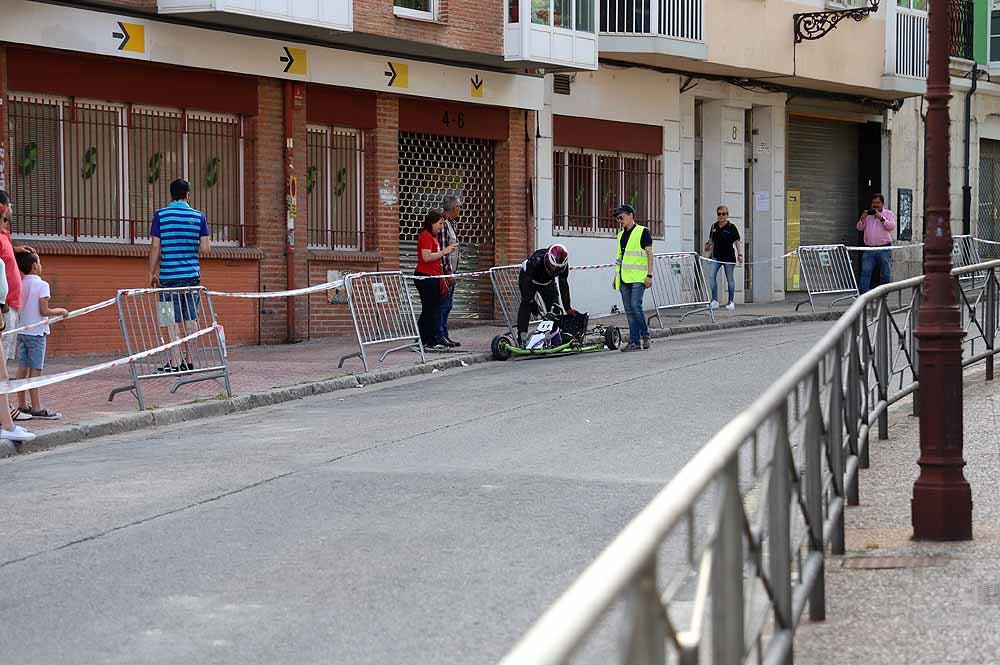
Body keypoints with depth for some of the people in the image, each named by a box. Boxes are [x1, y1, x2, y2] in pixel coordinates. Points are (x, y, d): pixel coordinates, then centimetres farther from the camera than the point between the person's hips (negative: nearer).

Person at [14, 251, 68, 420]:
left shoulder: (20, 285, 7)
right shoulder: (42, 285, -11)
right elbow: (44, 311, -14)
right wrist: (60, 311, 0)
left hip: (21, 331, 6)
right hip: (36, 332, -6)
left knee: (22, 368, 7)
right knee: (35, 369, -5)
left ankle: (22, 405, 10)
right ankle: (36, 408, -4)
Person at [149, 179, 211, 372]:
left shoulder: (160, 215, -3)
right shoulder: (199, 216, 2)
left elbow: (155, 248, -5)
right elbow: (205, 249, -2)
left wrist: (152, 273, 4)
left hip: (169, 276, -2)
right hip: (192, 276, 2)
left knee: (172, 321, 1)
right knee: (191, 320, 8)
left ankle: (175, 363, -1)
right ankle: (189, 361, 11)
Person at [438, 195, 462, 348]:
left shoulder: (452, 224, 15)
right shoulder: (444, 225, -16)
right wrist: (448, 272, -21)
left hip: (451, 271, 10)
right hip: (445, 272, -10)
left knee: (448, 304, 12)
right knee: (444, 304, -6)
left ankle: (444, 335, 18)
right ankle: (440, 336, -3)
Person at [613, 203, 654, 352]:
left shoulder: (642, 232, -2)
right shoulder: (621, 235, 18)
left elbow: (649, 254, -5)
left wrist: (649, 275, -12)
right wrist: (616, 277, 20)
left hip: (638, 278, -7)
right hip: (624, 278, 7)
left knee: (636, 306, -16)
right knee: (629, 311, 4)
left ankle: (645, 334, 2)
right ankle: (634, 342, 6)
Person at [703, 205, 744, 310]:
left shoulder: (731, 227, -4)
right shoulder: (714, 226, 9)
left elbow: (737, 242, -3)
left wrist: (740, 254, -9)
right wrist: (708, 245, 1)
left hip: (729, 256, -4)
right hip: (716, 256, 4)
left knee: (729, 279, 4)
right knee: (711, 276, -10)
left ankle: (731, 302, 13)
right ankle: (715, 301, -6)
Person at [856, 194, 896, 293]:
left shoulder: (889, 214, 7)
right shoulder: (867, 215, 16)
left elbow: (892, 226, -8)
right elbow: (859, 228, 11)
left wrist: (881, 218, -18)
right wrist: (862, 219, -7)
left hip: (884, 249, -2)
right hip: (869, 249, 2)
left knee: (886, 274, 3)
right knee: (865, 272, -7)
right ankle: (863, 293, -9)